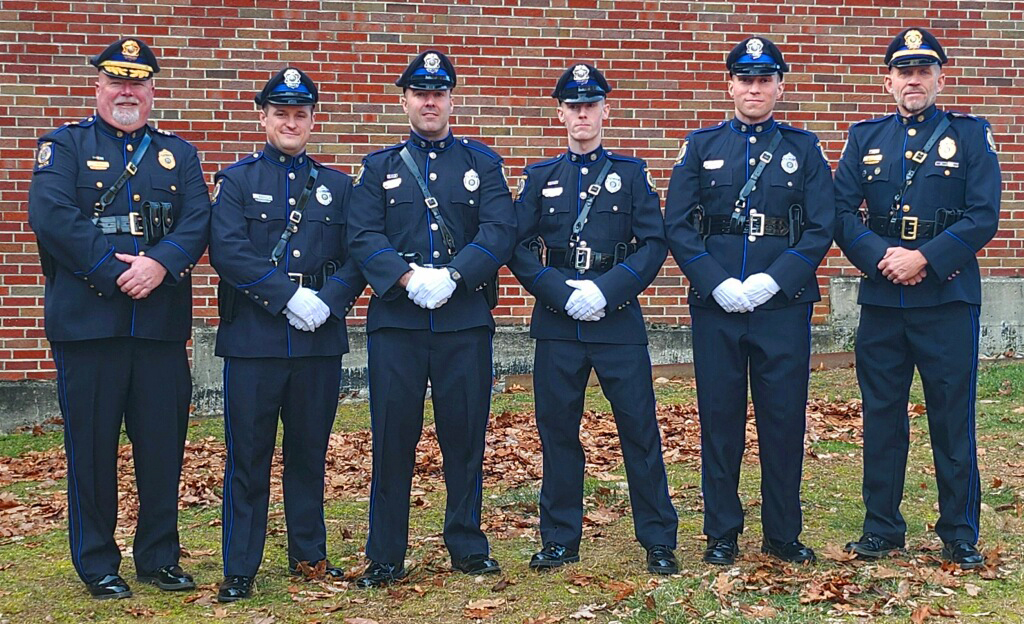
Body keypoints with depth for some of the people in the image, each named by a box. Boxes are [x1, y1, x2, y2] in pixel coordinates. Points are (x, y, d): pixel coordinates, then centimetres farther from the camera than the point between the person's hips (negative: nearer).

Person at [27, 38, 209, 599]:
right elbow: (50, 215, -10)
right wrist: (116, 272, -16)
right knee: (91, 445, 3)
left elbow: (198, 221, 2)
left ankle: (159, 557, 21)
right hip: (87, 321, -3)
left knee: (163, 443, 7)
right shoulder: (64, 146, 6)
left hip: (162, 321, 3)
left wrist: (160, 263, -17)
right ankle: (97, 564, 16)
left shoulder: (179, 154, 16)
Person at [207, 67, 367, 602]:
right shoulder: (237, 181, 4)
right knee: (248, 457, 2)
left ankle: (309, 555, 25)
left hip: (320, 339, 3)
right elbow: (227, 251, -10)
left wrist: (328, 301, -13)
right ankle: (239, 570, 10)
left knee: (310, 453, 12)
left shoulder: (337, 186, 13)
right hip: (253, 339, -3)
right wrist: (290, 296, -17)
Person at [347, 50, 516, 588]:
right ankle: (385, 558, 11)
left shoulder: (483, 162, 10)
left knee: (465, 436, 6)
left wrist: (451, 276, -17)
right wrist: (409, 278, -17)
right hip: (396, 321, 0)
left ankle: (467, 547, 20)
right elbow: (363, 236, -1)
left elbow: (499, 233, -3)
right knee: (392, 439, 2)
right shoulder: (379, 167, 11)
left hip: (465, 321, 0)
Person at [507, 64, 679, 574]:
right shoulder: (539, 177, 11)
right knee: (558, 431, 6)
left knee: (640, 430, 0)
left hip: (619, 321, -1)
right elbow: (520, 249, 4)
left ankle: (658, 540, 9)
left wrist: (606, 290, -13)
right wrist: (563, 293, -10)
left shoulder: (632, 173, 7)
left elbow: (654, 244, -1)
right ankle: (559, 540, 17)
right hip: (557, 324, 2)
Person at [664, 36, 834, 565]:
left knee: (783, 420, 5)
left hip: (783, 306, 0)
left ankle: (783, 534, 18)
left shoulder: (804, 148, 7)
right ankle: (722, 534, 17)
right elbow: (678, 226, 1)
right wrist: (718, 284, -11)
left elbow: (821, 229, 0)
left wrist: (772, 281, -13)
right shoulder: (701, 146, 7)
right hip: (714, 306, 0)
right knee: (719, 420, 5)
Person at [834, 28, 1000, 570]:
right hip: (881, 299, 2)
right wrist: (881, 257, -13)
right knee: (881, 417, 8)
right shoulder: (866, 138, 11)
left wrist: (925, 258, -15)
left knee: (953, 419, 3)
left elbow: (983, 217, -6)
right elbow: (842, 213, 3)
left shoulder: (971, 135, 4)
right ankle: (881, 528, 19)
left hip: (949, 299, -2)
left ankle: (960, 534, 14)